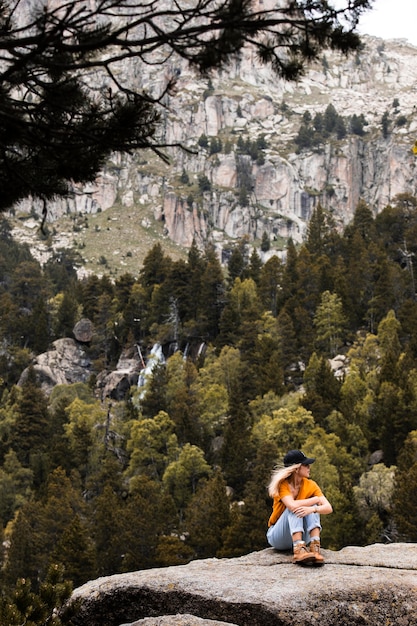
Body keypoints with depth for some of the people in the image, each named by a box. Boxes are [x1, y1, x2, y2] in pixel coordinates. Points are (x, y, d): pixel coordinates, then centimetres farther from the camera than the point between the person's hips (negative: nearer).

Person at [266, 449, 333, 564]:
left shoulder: (310, 485, -4)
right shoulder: (282, 484, -16)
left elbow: (328, 508, -17)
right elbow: (292, 505, -35)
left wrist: (312, 509, -38)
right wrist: (316, 499, -21)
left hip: (300, 536, 4)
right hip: (277, 537, -4)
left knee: (311, 506, -19)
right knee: (294, 508, -28)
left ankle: (315, 547, -36)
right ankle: (298, 551, -45)